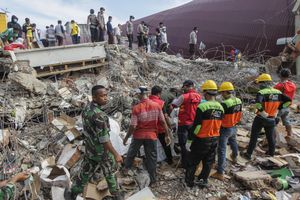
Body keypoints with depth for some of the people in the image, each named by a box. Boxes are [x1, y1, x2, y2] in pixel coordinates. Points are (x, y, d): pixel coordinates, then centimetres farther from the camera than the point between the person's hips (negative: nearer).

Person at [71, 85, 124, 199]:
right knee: (110, 173, 15)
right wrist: (116, 154, -21)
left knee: (86, 171, 24)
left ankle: (76, 190, 41)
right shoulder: (99, 115, -31)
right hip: (101, 151, -7)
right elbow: (104, 139, -28)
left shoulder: (86, 109, -3)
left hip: (89, 149, 7)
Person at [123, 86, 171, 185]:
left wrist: (126, 137, -2)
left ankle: (126, 168, 45)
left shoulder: (136, 108, -16)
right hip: (152, 136, 1)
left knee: (132, 152, 24)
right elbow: (163, 122, -5)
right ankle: (152, 179, 23)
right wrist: (167, 135, 4)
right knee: (151, 157, 13)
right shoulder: (157, 106, -9)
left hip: (138, 135, 0)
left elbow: (133, 126, -14)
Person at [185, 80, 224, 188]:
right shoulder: (220, 107, 1)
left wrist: (190, 140, -11)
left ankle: (189, 181, 23)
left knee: (192, 161, 10)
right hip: (215, 139, 6)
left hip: (202, 140, -6)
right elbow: (219, 124, 10)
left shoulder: (202, 106, -19)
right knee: (208, 162, 18)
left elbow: (196, 125, -19)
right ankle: (203, 180, 30)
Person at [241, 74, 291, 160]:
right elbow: (288, 101, 3)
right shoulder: (278, 92, 1)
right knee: (270, 136, 23)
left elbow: (258, 103, -36)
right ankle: (271, 152, 40)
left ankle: (248, 154, 13)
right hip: (271, 119, 5)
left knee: (254, 137, 5)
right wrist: (277, 108, 4)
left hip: (260, 118, -5)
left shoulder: (261, 92, -18)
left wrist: (263, 113, -23)